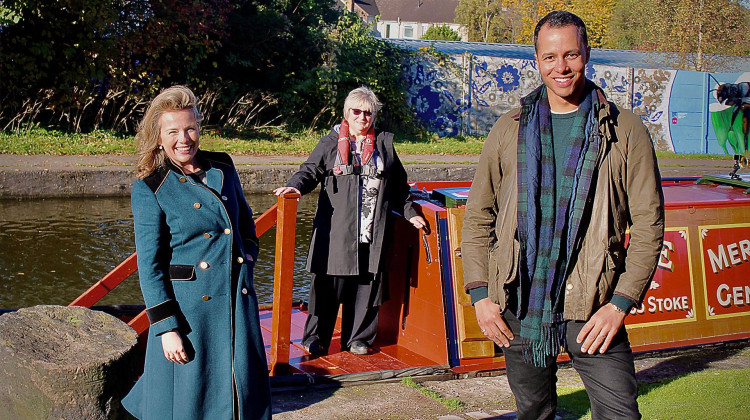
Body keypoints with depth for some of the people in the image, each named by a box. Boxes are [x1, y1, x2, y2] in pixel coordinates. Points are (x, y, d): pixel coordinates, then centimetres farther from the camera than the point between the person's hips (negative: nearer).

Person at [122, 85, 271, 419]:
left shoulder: (222, 168, 7)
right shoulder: (149, 188, -7)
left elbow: (246, 222, 22)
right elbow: (149, 265, -9)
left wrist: (247, 256, 5)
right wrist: (167, 327, -13)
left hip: (238, 299, 4)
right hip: (188, 305, -4)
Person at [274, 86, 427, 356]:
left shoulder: (385, 143, 14)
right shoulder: (331, 143, 7)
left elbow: (398, 185, 20)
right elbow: (310, 170, 4)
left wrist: (410, 213, 19)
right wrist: (295, 186, -16)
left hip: (372, 233, 2)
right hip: (336, 230, -2)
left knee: (367, 285, 5)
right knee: (329, 284, -2)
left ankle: (358, 338, 20)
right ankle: (315, 338, 10)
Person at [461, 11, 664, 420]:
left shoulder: (624, 130, 2)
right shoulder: (509, 129, 7)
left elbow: (648, 223, 1)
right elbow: (478, 216, 11)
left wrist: (621, 302, -7)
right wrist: (480, 294, 1)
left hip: (593, 309, -2)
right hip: (520, 306, 2)